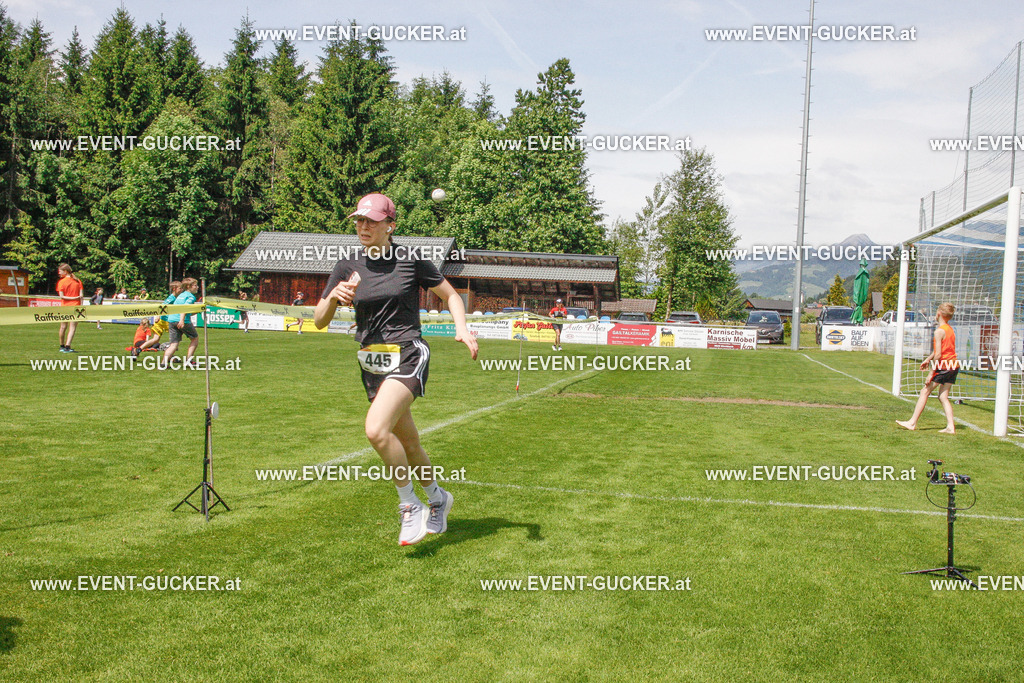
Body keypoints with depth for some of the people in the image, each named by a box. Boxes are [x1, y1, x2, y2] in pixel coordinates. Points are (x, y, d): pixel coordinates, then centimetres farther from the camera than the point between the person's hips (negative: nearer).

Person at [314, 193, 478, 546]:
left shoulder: (411, 261, -2)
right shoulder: (347, 268, 6)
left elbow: (451, 295, 8)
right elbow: (319, 321, 5)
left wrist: (462, 328, -9)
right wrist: (334, 296, -15)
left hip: (407, 356, -5)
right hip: (372, 363, 5)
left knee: (377, 430, -25)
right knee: (408, 443, 14)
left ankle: (410, 505, -5)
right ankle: (438, 498, 41)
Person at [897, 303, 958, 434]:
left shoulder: (939, 331, -14)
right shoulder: (950, 330, 13)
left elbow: (938, 354, -18)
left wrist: (931, 373, -15)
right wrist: (928, 359, 37)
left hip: (943, 366, -8)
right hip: (954, 366, 8)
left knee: (925, 392, 1)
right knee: (943, 397, 10)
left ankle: (912, 423, 5)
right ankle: (950, 426, 1)